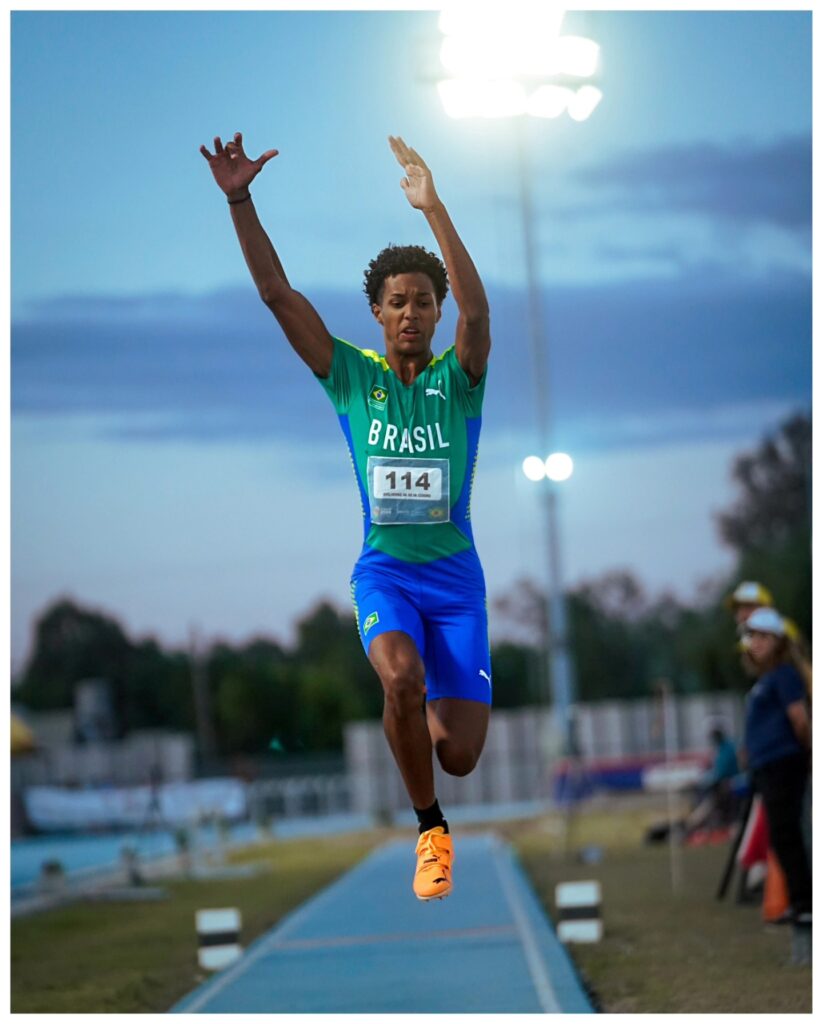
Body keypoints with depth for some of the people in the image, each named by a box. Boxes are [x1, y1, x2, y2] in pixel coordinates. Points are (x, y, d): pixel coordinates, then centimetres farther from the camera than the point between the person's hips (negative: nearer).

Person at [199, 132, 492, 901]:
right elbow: (277, 293, -7)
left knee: (458, 754, -6)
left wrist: (431, 207, -34)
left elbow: (476, 308, -25)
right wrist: (240, 202, -18)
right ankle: (428, 830, -11)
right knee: (401, 674, -33)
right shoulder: (352, 375, 0)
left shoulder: (458, 378, -4)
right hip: (383, 568, 0)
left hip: (454, 571, 0)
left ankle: (426, 719, 34)